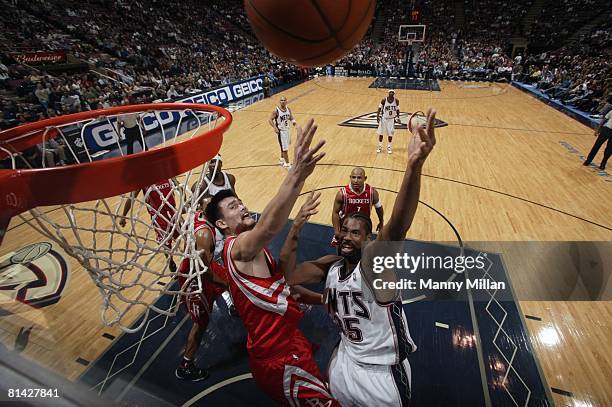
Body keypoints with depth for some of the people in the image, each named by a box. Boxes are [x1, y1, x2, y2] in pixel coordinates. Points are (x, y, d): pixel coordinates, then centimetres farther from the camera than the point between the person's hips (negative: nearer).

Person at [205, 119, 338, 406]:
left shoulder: (252, 252, 12)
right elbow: (267, 228, -43)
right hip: (280, 361, -9)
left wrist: (320, 298, 12)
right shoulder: (238, 246, -20)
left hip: (288, 344, 10)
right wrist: (296, 174, -55)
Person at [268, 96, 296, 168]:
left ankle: (282, 159, 43)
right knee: (285, 149, -5)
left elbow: (291, 117, 14)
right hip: (281, 131, -6)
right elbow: (270, 120, -14)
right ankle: (287, 164, 5)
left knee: (284, 147, 22)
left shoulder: (288, 109, -1)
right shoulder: (276, 111, -18)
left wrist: (293, 121, -7)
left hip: (287, 129, 6)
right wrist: (275, 128, -26)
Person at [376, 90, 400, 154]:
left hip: (391, 119, 1)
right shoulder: (384, 100, -12)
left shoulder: (396, 101, -6)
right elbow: (380, 108, -4)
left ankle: (389, 147, 17)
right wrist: (378, 116, -13)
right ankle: (380, 146, 19)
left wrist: (398, 118, 1)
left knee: (390, 133, 3)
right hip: (384, 118, -1)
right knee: (380, 132, 4)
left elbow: (397, 109, 6)